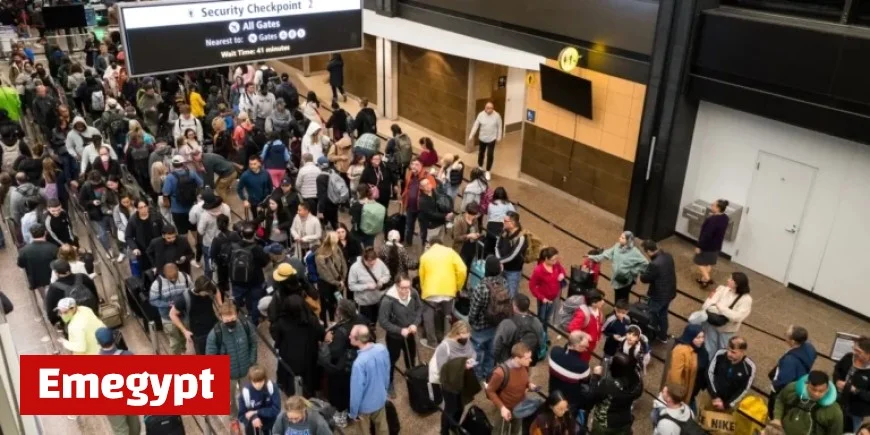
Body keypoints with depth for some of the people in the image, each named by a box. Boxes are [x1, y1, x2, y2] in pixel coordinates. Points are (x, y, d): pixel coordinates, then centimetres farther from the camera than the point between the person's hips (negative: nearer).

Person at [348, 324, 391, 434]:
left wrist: (352, 413, -9)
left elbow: (356, 390, -26)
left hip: (365, 406, -5)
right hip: (380, 399, 5)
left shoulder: (359, 362, -38)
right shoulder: (382, 349, -19)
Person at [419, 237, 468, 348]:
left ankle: (431, 342, 16)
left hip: (431, 291, -1)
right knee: (446, 316, 17)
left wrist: (423, 290, 30)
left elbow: (422, 275, 15)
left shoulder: (425, 255, 8)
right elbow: (462, 270, -3)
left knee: (428, 315, 13)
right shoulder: (450, 252, 6)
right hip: (448, 290, 2)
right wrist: (458, 287, 9)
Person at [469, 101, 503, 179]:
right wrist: (471, 135, -9)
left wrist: (499, 137, -1)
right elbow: (476, 125, -7)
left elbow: (499, 126, -4)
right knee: (481, 153, 18)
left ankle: (488, 171, 13)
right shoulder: (481, 115, -11)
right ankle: (480, 167, 42)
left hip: (491, 139, -2)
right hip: (482, 138, 2)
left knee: (490, 155, -3)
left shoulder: (497, 116, -14)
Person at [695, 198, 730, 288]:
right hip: (717, 245, 8)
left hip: (707, 246, -8)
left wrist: (699, 246, -20)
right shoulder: (725, 218, -2)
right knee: (709, 262, 20)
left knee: (700, 262, 8)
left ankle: (706, 278, 0)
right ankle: (705, 278, 31)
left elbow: (707, 234, -28)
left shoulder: (713, 219, -30)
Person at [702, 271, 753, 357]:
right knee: (709, 351, 12)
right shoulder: (722, 289, -11)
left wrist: (720, 306, -25)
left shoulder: (746, 299, -16)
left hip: (727, 331, -1)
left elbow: (737, 317, -27)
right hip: (712, 325, 1)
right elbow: (705, 306, -12)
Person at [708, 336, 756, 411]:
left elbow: (744, 390, -15)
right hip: (715, 396, 1)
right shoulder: (720, 354, -22)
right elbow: (710, 373, -13)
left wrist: (727, 405, -14)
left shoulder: (749, 367, -24)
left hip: (731, 401, -1)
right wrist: (715, 397, -17)